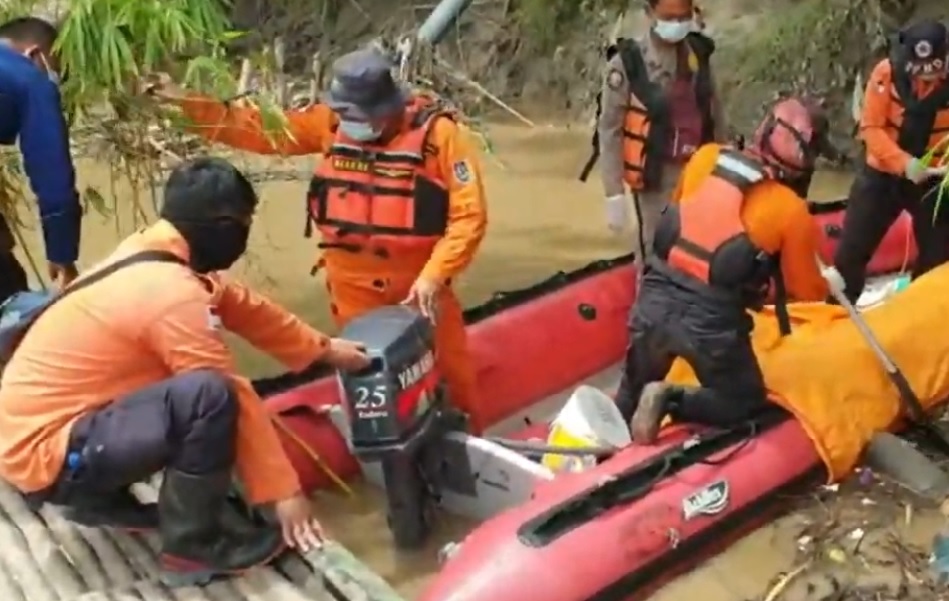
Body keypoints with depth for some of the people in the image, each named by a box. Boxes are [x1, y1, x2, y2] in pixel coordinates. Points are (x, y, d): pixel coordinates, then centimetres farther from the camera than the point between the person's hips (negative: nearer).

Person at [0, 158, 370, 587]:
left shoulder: (147, 251, 4)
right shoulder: (171, 293, -23)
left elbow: (245, 309, 15)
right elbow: (234, 397, -19)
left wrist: (324, 349, 22)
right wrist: (284, 490, -10)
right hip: (45, 452, -10)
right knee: (210, 393, -27)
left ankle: (99, 498, 21)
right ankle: (192, 544, -7)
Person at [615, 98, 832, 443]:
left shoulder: (706, 158, 5)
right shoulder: (791, 210, -4)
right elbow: (807, 291, 6)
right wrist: (829, 285, 27)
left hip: (654, 301, 4)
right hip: (711, 322, -4)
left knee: (633, 392, 29)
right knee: (746, 402, 19)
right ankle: (671, 403, -1)